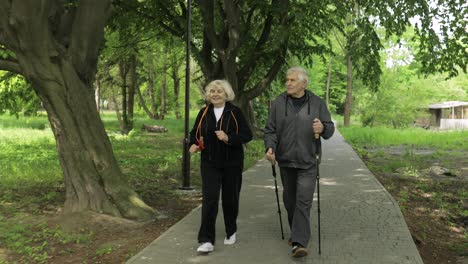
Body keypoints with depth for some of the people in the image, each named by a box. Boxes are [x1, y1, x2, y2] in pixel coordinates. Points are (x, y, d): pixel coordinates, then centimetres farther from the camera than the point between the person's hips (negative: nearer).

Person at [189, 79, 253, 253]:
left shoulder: (235, 112, -5)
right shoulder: (204, 113, 4)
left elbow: (247, 135, -9)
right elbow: (195, 133, 14)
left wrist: (228, 138, -24)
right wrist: (194, 144, -7)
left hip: (232, 163, -1)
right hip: (210, 163, 1)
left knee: (230, 198, 11)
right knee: (209, 199, -10)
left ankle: (231, 232, 35)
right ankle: (206, 241, -8)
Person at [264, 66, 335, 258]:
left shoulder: (317, 103, 1)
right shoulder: (279, 103, 1)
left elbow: (330, 128, 3)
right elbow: (270, 130, 0)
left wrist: (323, 128, -21)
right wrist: (270, 147, -18)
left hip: (307, 162, -2)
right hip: (285, 160, 2)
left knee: (303, 201, -9)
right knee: (290, 200, 13)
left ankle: (299, 243, -10)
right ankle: (296, 232, 32)